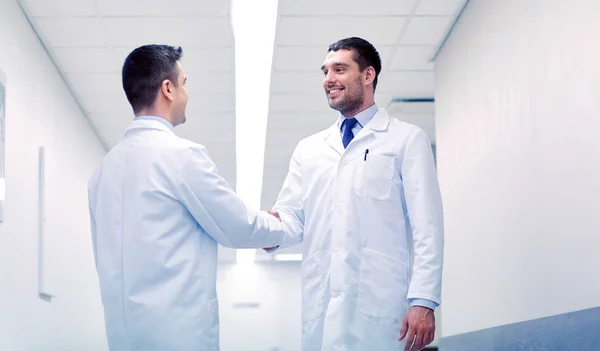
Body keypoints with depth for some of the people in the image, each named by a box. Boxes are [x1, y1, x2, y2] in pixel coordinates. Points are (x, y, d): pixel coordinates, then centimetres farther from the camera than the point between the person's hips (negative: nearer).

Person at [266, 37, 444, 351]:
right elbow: (293, 216, 12)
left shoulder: (407, 140, 6)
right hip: (321, 308, 4)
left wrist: (423, 301, -12)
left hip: (379, 305, -4)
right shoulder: (308, 149, 20)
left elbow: (426, 227, -1)